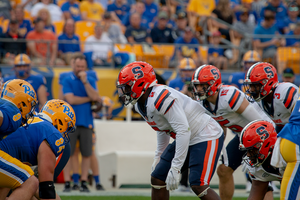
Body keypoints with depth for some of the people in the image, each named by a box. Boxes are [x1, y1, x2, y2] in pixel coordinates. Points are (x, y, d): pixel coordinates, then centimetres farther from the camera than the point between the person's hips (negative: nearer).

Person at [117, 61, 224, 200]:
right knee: (158, 179, 6)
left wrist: (175, 168, -29)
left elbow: (183, 131, -30)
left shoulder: (161, 98, -28)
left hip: (206, 136, -10)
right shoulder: (140, 104, 4)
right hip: (187, 140, 10)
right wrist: (158, 156, 24)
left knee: (198, 186, -21)